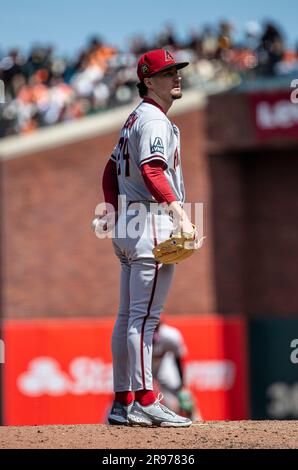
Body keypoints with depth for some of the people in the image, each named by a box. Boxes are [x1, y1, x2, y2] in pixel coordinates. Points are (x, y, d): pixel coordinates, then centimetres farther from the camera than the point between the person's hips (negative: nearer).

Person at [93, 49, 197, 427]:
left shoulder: (134, 119, 21)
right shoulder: (154, 120, -10)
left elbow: (112, 168, 26)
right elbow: (152, 171, -24)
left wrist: (111, 208, 17)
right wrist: (178, 211, -33)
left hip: (127, 225, 10)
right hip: (151, 224, -10)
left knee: (127, 317, 9)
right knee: (144, 316, -12)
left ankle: (122, 403, 12)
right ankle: (145, 401, -15)